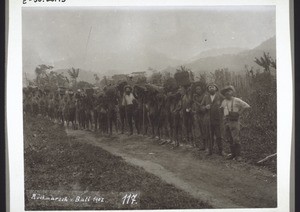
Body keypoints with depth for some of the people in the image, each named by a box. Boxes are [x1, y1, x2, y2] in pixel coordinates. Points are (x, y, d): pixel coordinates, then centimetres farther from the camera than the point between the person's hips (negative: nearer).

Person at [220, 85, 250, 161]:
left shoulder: (237, 100, -6)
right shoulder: (224, 102, 10)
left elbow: (246, 106, -7)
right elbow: (221, 109, 29)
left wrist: (239, 113, -8)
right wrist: (225, 115, 13)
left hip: (234, 121, -5)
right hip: (226, 121, 5)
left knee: (236, 139, -9)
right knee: (229, 139, 7)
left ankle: (238, 155, -2)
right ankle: (233, 153, 18)